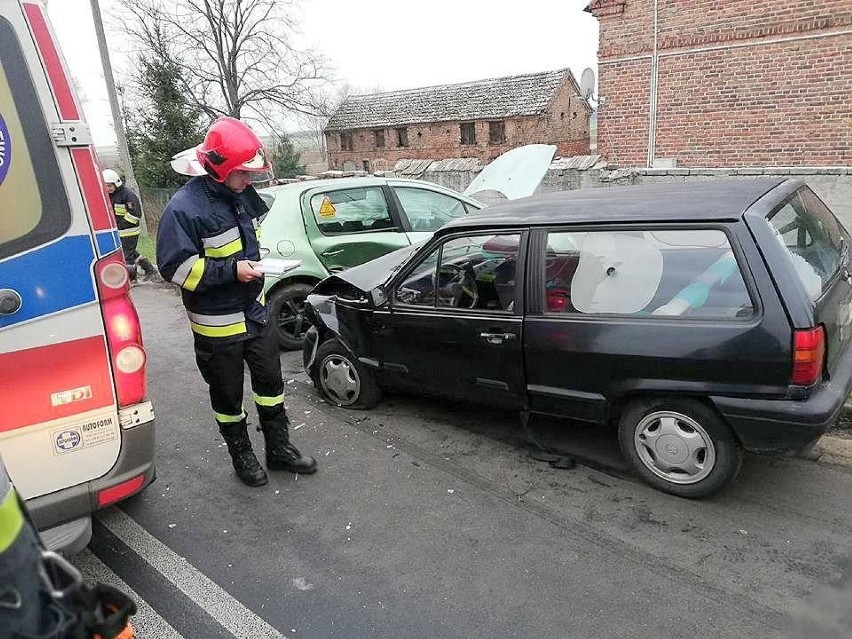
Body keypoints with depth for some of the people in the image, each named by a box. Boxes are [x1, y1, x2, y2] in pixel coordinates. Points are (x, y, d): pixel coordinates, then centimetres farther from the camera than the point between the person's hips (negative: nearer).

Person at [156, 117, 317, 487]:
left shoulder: (244, 195, 3)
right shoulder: (184, 208, -20)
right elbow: (175, 268, -21)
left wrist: (257, 263, 8)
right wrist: (231, 270, -26)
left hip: (255, 311, 7)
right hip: (217, 324, -7)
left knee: (270, 381, 15)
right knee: (228, 396, 10)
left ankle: (279, 448, 31)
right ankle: (241, 456, 31)